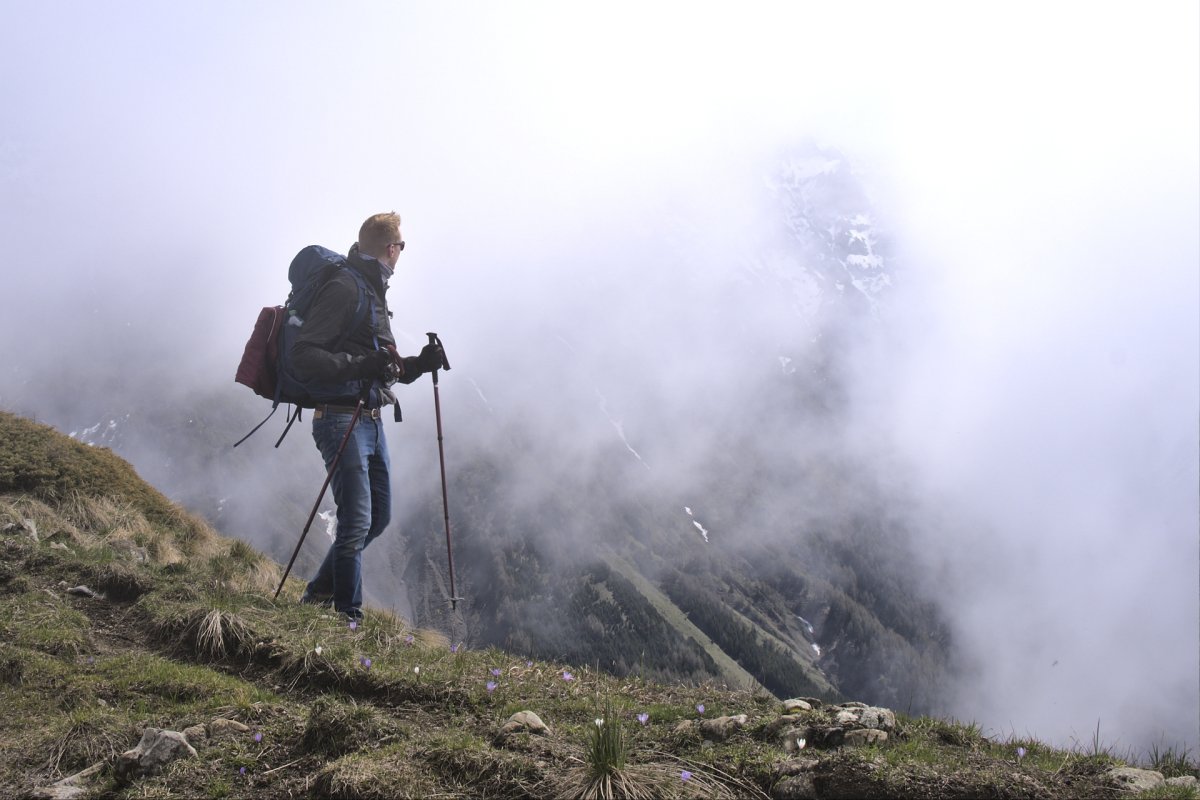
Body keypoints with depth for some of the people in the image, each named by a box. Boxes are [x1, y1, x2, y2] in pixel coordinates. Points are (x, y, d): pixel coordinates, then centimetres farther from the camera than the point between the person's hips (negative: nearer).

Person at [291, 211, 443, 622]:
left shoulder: (373, 292, 20)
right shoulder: (344, 288, -11)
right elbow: (305, 355, -19)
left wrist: (418, 364, 8)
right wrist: (362, 365, -28)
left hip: (371, 420, 10)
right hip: (342, 418, -10)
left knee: (379, 516, 14)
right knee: (357, 521, -9)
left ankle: (319, 593, 26)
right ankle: (348, 616, 0)